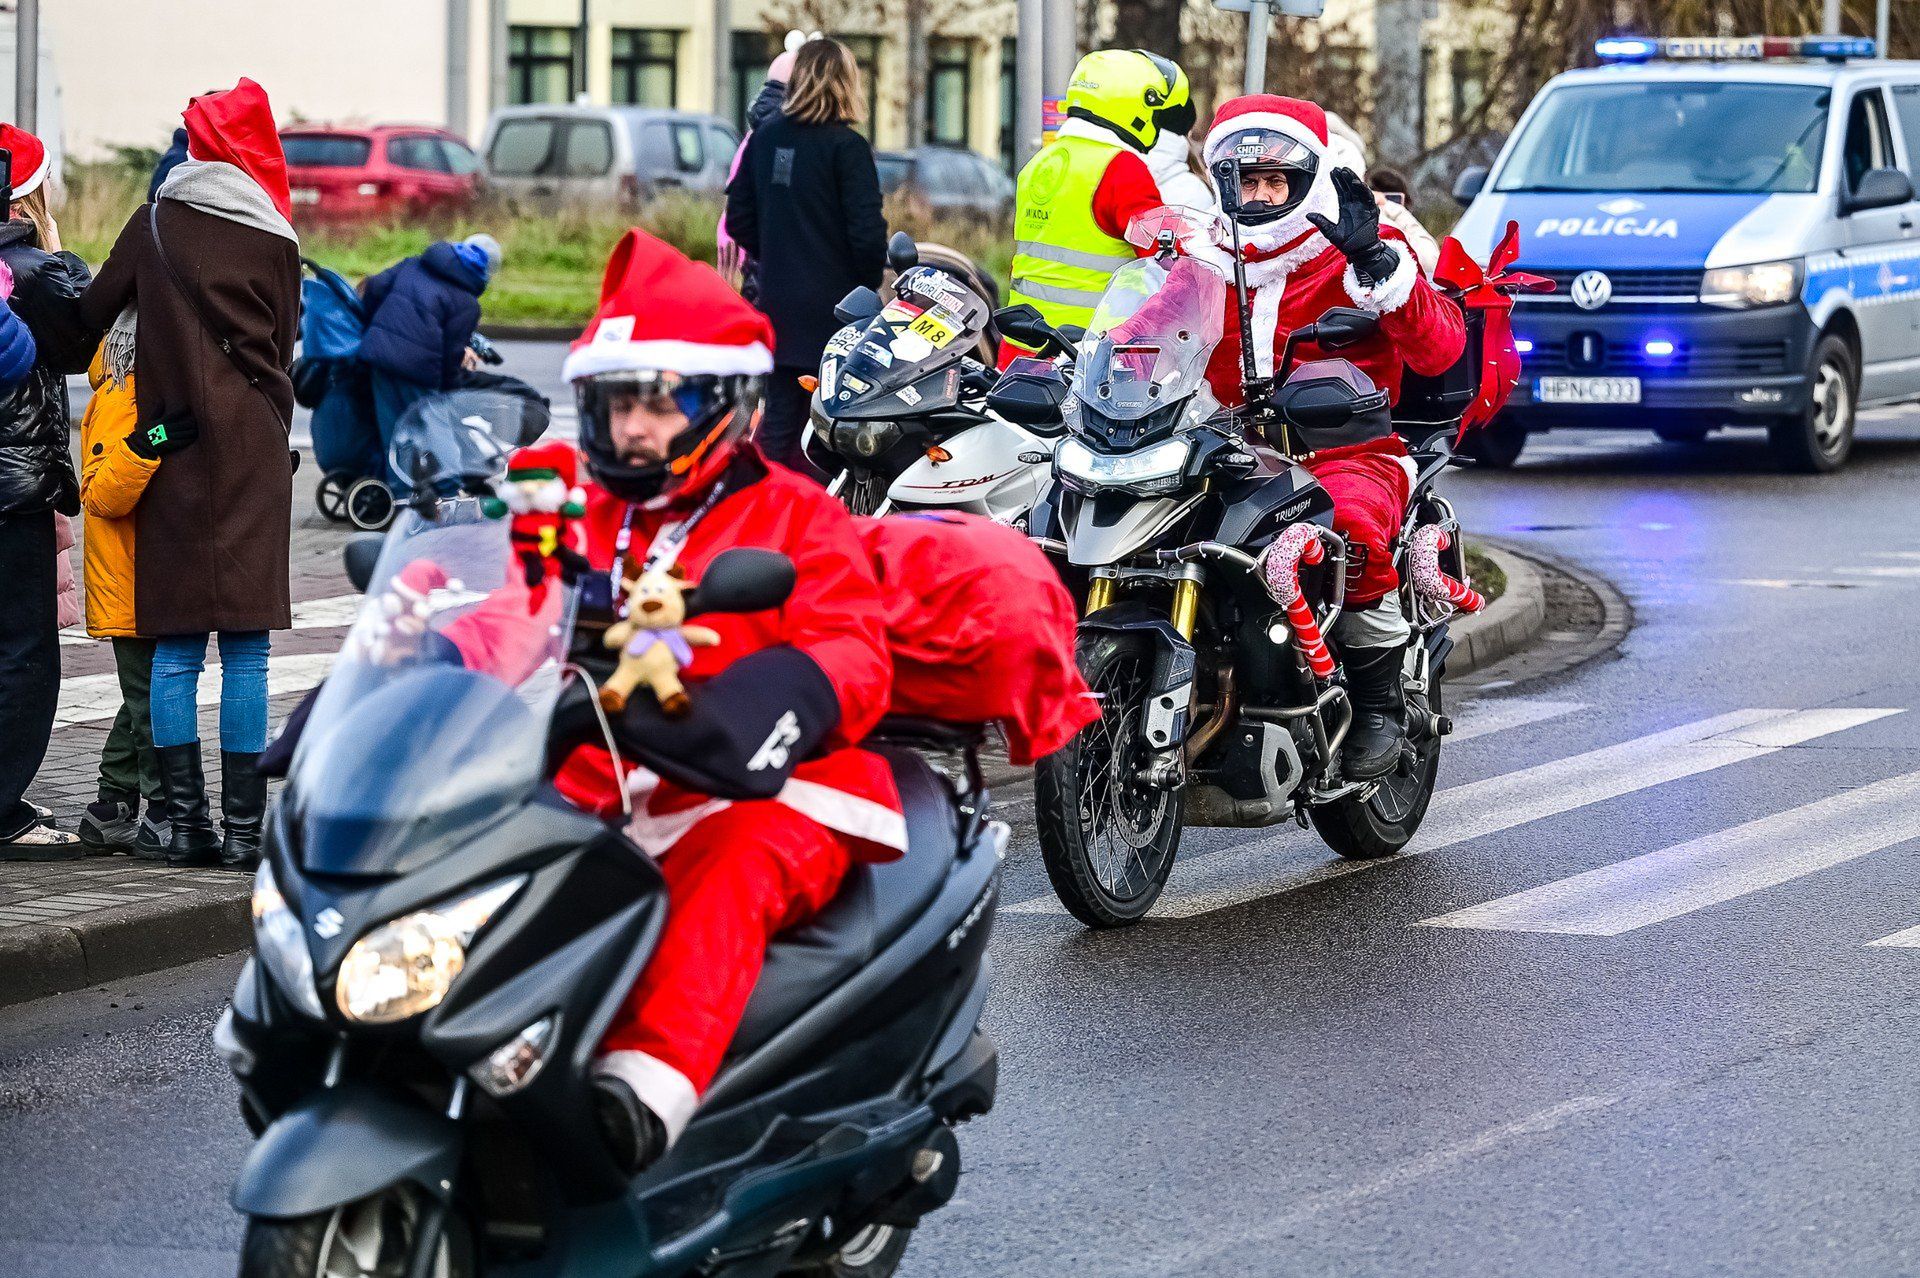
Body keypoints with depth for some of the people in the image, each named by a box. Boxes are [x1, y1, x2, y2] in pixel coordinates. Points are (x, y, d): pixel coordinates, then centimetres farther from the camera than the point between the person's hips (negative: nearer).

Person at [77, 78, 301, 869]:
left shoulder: (154, 226, 3)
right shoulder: (274, 243, 1)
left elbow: (90, 319, 7)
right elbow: (283, 353, 8)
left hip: (171, 448, 1)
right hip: (252, 448, -1)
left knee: (175, 647, 5)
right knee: (245, 647, -1)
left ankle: (184, 820, 4)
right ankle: (242, 825, -4)